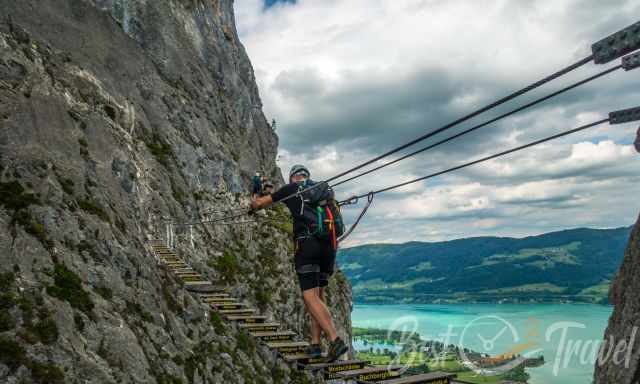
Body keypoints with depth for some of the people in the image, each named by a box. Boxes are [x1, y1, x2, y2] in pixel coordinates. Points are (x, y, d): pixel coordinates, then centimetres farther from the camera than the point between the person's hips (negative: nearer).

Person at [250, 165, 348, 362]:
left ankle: (336, 340, -20)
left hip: (306, 244, -5)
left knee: (311, 297, -8)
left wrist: (253, 206, 45)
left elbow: (260, 202, 21)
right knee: (318, 294, 14)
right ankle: (315, 344, 13)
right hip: (329, 245, 5)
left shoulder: (290, 189, 11)